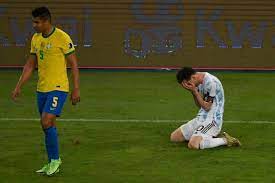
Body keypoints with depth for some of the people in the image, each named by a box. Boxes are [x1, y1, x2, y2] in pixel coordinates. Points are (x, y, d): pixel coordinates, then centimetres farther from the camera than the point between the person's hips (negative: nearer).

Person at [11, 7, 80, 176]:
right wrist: (18, 87, 12)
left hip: (58, 88, -7)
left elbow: (74, 64, -9)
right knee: (47, 125, 11)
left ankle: (55, 159, 0)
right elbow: (30, 65, 16)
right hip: (42, 89, 7)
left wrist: (76, 89, -11)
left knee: (47, 123, -16)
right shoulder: (36, 39, 9)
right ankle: (52, 162, 21)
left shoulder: (62, 38, -12)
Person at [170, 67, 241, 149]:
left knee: (193, 145, -30)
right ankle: (213, 136, 9)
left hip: (212, 120, -10)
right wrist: (193, 92, -3)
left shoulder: (211, 82, -20)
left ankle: (224, 140, -11)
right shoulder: (200, 82, 9)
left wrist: (194, 91, -15)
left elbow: (206, 107, -16)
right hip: (200, 118, 10)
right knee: (174, 137, 6)